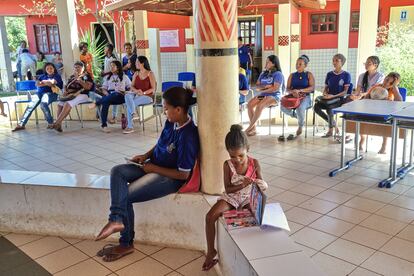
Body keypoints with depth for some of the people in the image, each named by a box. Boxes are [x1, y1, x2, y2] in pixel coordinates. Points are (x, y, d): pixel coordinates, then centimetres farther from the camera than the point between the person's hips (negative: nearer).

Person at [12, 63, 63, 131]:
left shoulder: (57, 76, 13)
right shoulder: (42, 76, 26)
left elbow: (52, 82, -6)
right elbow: (37, 84, 10)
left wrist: (43, 82, 10)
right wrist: (47, 83, -4)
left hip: (50, 93, -4)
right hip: (39, 93, 5)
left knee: (43, 104, -36)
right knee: (31, 105, -20)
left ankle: (50, 123, -27)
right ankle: (21, 124, -24)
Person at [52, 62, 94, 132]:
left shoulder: (86, 76, 4)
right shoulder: (71, 77, 23)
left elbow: (88, 87, -10)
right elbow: (66, 86, 25)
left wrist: (79, 80, -14)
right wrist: (65, 91, 3)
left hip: (82, 95, -6)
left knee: (68, 104, -32)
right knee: (60, 104, -23)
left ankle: (56, 123, -33)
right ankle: (59, 124, -28)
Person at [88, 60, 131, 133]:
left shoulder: (124, 77, 20)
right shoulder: (107, 77, 29)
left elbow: (130, 87, 11)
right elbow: (104, 88, 20)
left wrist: (124, 92, -9)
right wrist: (106, 93, -3)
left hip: (120, 97, -2)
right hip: (109, 96, 2)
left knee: (115, 94, -42)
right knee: (105, 102, -36)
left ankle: (96, 103, -41)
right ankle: (104, 125, -40)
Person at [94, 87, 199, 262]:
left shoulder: (188, 136, -27)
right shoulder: (171, 122, -2)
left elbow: (183, 174, -24)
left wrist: (153, 168, -17)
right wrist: (146, 155, -1)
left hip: (170, 177, -9)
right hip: (154, 165, 9)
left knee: (124, 197, -13)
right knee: (117, 171, -11)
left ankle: (126, 244, 3)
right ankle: (117, 219, -22)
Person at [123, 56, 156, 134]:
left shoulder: (150, 74, -1)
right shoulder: (136, 74, 14)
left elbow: (153, 89, -6)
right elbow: (132, 86, 10)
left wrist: (143, 93, -21)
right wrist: (136, 91, -14)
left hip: (147, 96, -5)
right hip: (136, 95, 5)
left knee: (129, 103, -30)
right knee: (127, 95, -31)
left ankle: (130, 127, -24)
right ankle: (134, 114, -42)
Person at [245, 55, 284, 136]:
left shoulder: (278, 74, -2)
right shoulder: (263, 74, 19)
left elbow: (276, 88, -15)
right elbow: (257, 87, 12)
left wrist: (262, 89, -7)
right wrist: (265, 86, -9)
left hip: (274, 96, -7)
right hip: (263, 95, 7)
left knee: (259, 106, -34)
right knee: (249, 104, -21)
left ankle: (249, 128, -26)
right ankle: (253, 128, -20)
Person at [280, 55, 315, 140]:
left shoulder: (309, 75, 5)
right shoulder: (292, 75, 15)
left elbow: (312, 88, -7)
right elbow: (288, 89, 8)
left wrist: (300, 90, -21)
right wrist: (292, 92, -17)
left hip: (305, 97, -3)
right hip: (293, 97, 4)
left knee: (300, 108, -37)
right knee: (283, 107, -27)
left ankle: (300, 127, -8)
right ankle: (298, 117, 3)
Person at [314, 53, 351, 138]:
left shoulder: (346, 75, 0)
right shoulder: (329, 74, 13)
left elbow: (345, 91, -6)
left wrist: (333, 96, -21)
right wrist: (325, 94, -9)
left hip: (339, 99, -4)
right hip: (328, 98, 5)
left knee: (328, 106, -36)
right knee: (316, 106, -25)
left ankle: (331, 130, -15)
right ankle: (333, 123, -4)